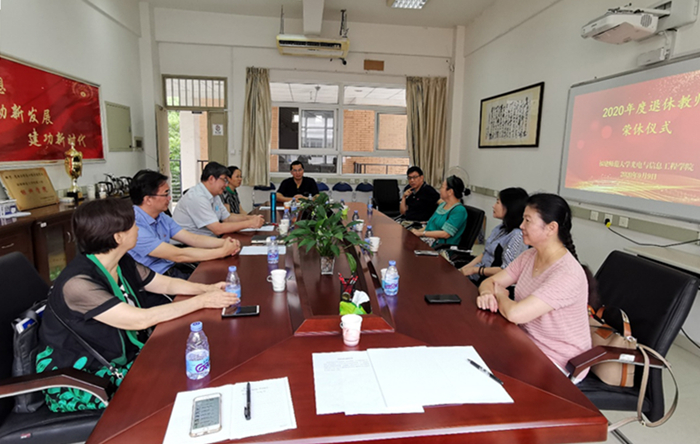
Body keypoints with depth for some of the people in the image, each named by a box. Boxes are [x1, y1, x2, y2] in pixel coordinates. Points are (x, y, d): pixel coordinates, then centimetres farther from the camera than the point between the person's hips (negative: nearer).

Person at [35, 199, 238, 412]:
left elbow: (167, 284, 8)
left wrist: (207, 288, -9)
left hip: (120, 359, 7)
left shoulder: (123, 264, -3)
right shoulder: (78, 284, -28)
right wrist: (202, 301, -25)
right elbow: (140, 319, -31)